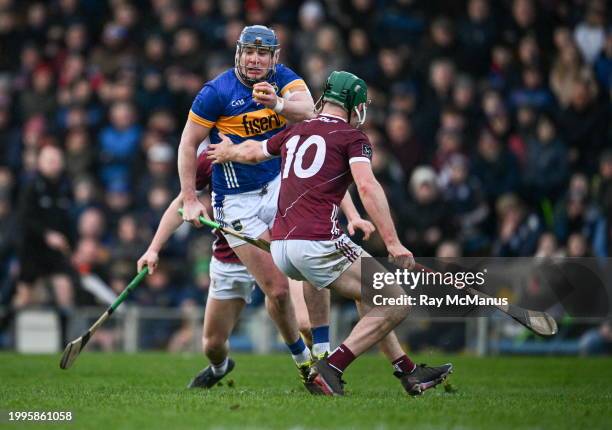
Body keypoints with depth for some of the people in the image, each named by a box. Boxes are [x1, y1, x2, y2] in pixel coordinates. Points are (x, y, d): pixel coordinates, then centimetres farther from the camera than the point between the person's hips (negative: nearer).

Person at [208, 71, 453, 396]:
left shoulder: (295, 132, 20)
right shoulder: (353, 137, 1)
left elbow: (252, 151, 39)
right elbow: (367, 187, -16)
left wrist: (229, 152, 62)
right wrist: (393, 244, -20)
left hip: (280, 249, 8)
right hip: (317, 244, -8)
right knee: (396, 305, -4)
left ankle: (409, 372, 24)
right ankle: (331, 368, -10)